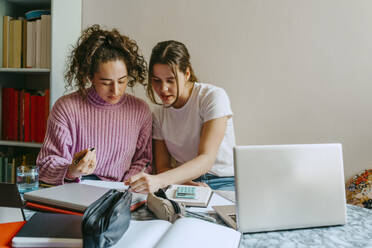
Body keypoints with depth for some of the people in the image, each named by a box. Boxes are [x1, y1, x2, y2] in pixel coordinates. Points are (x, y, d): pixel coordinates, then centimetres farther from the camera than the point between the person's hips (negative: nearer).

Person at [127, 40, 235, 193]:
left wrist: (159, 180, -35)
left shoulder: (213, 96, -10)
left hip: (223, 183, -3)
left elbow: (206, 159, -21)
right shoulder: (158, 115, 7)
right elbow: (162, 167, 5)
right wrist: (188, 183, -16)